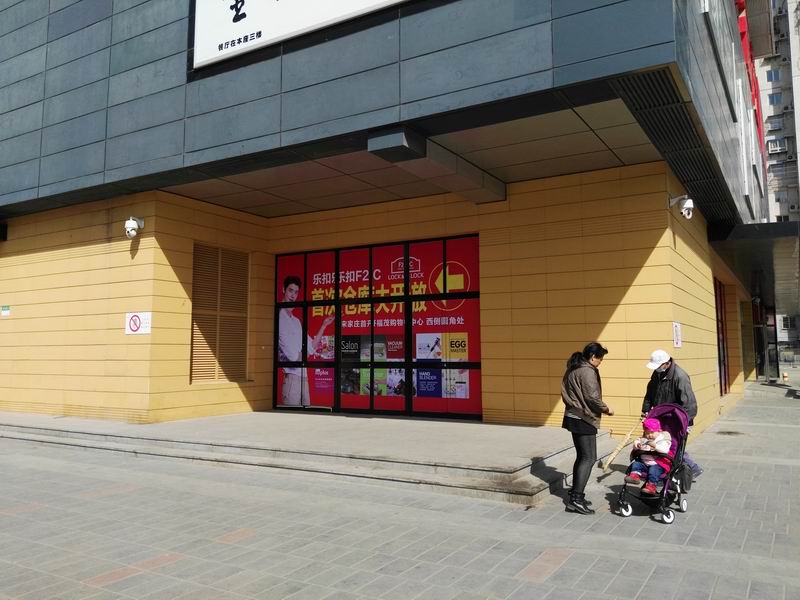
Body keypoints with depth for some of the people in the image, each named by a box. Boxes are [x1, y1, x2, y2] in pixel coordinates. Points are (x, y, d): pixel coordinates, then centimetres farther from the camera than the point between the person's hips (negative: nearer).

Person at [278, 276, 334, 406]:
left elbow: (311, 347, 23)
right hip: (290, 376, -9)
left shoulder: (296, 321, 20)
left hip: (303, 376, 9)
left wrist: (324, 325, 19)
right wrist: (303, 354, 4)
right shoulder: (279, 317, -10)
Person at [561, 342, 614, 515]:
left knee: (581, 456, 15)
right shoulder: (587, 371, -16)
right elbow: (592, 397, -21)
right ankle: (576, 499, -9)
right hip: (583, 419, -10)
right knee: (589, 458, -7)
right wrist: (606, 409, -5)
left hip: (574, 417, 10)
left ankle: (575, 494, 20)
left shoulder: (573, 369, 13)